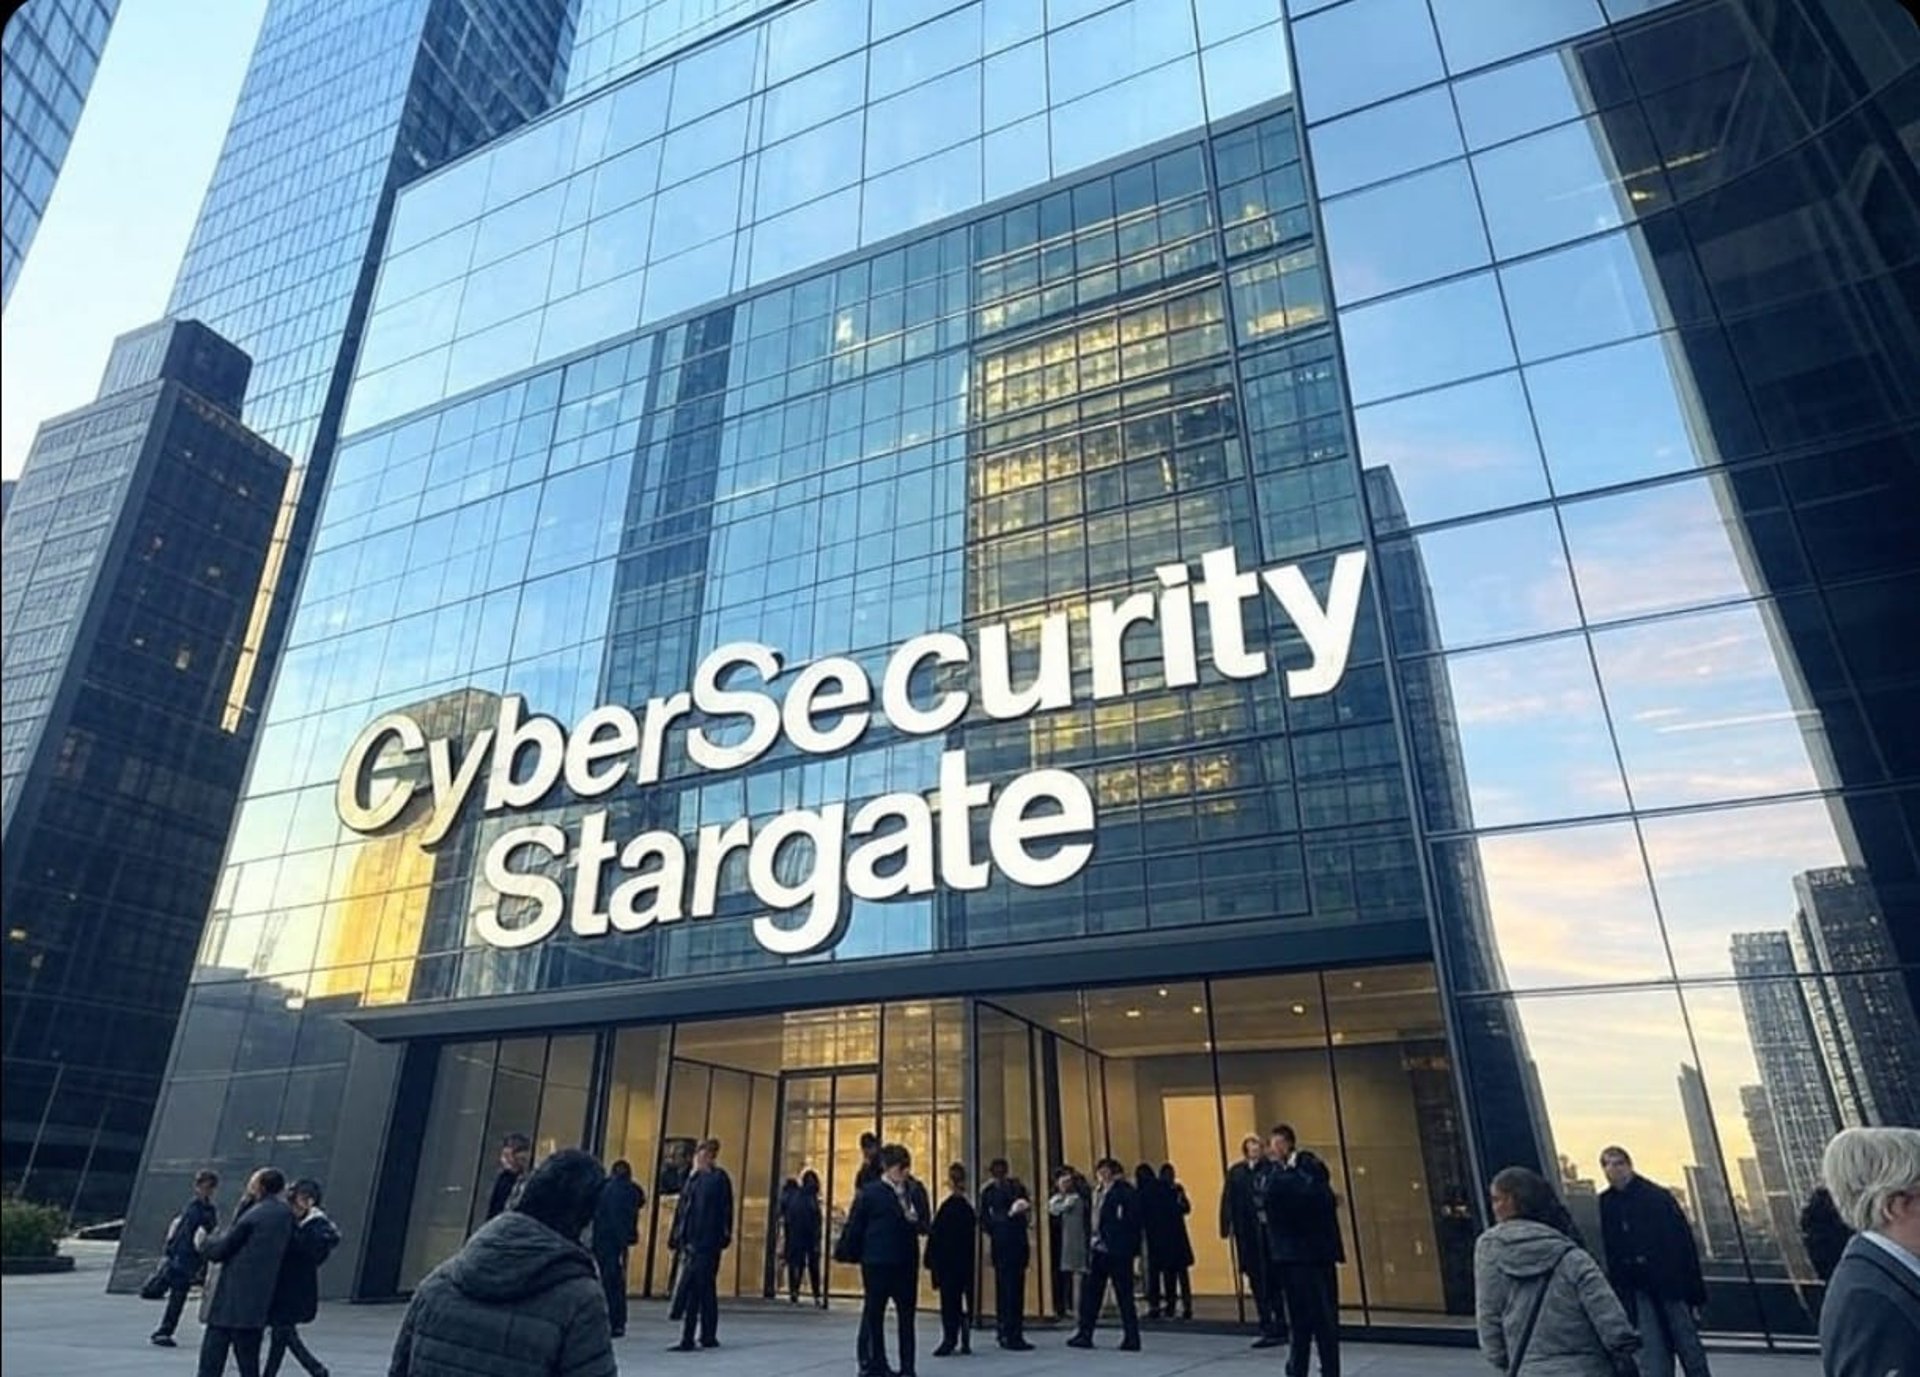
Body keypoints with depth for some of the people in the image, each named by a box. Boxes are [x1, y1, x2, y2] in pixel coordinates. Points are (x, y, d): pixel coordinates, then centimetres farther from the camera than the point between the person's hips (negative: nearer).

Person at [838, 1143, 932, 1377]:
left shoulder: (916, 1191, 2)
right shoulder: (869, 1192, -8)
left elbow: (924, 1226, 7)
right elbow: (854, 1226, -5)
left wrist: (915, 1220, -14)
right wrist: (849, 1254, -3)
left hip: (907, 1262, 4)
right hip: (876, 1262, -3)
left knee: (906, 1316, 9)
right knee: (873, 1314, 6)